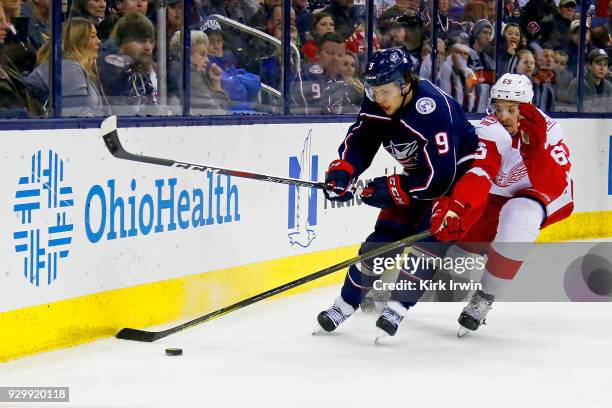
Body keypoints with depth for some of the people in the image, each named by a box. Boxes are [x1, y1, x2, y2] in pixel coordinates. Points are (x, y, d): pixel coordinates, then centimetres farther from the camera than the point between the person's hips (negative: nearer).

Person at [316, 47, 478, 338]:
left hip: (458, 174, -7)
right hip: (417, 173, 7)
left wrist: (388, 189, -32)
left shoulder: (433, 109, -36)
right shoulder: (376, 105, -13)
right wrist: (342, 171, -21)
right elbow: (358, 139, -1)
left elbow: (439, 175, -37)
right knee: (385, 235, 0)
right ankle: (345, 304, 6)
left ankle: (396, 308, -16)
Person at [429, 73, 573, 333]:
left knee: (518, 217, -33)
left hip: (544, 197, -2)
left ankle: (485, 298, -22)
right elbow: (475, 177, -37)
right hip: (498, 197, 3)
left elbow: (555, 186, -32)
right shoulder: (491, 131, -24)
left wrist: (535, 145, -44)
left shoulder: (548, 130, -23)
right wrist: (452, 209, -55)